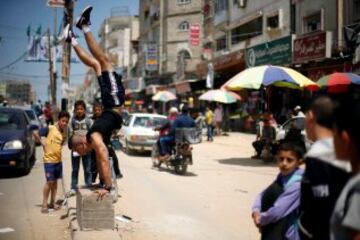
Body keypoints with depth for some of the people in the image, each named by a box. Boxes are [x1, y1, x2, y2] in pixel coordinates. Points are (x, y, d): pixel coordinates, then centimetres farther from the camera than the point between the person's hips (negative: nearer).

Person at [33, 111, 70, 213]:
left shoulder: (63, 133, 6)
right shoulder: (50, 129, -13)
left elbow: (62, 143, 5)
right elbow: (35, 133, -15)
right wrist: (42, 143, -10)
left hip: (58, 160, 6)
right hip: (49, 160, -6)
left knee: (55, 181, 13)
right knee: (49, 182, -4)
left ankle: (52, 202, 23)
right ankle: (44, 204, 7)